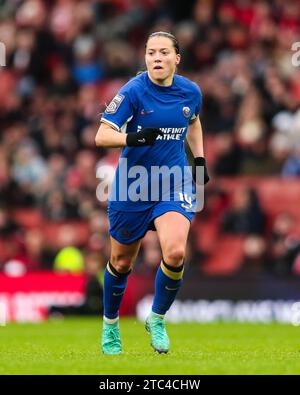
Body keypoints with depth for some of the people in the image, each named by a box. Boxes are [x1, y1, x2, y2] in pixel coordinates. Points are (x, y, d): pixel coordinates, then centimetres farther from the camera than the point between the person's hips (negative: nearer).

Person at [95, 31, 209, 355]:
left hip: (174, 185, 2)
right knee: (121, 263, 10)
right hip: (131, 188, -2)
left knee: (175, 253, -22)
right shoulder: (133, 91, -15)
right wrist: (134, 138, -36)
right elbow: (101, 136, -19)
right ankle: (110, 325, 36)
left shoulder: (190, 92, -2)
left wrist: (200, 160, 12)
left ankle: (157, 319, 3)